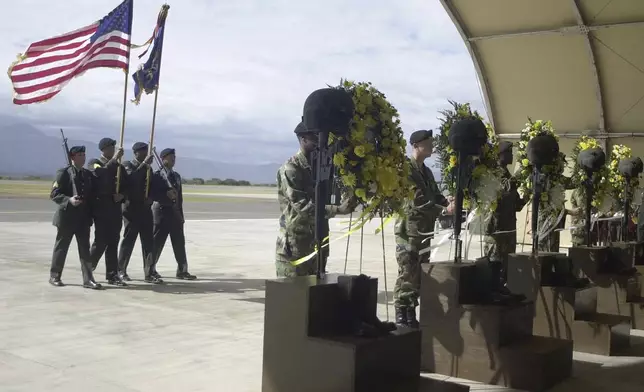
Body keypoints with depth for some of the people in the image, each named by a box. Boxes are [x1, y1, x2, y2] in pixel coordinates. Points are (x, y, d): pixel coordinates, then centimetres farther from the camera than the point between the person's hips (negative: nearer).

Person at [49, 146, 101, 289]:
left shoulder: (88, 174, 12)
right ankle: (54, 276, 20)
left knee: (85, 248, 2)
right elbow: (54, 194, -10)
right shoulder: (64, 173, -5)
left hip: (84, 217, 5)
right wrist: (69, 200, -24)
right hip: (67, 216, -5)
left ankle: (88, 279, 2)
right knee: (61, 247, 7)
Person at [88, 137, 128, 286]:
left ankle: (113, 275, 7)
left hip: (115, 209, 5)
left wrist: (121, 195, -4)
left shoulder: (119, 166, 15)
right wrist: (114, 159, -27)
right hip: (101, 208, -5)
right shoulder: (95, 163, 0)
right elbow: (100, 173, -22)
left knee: (113, 242, 5)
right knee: (101, 241, -8)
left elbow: (126, 186, 15)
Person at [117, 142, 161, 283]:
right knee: (128, 240, 1)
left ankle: (149, 273, 0)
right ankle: (121, 270, 15)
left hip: (145, 210, 5)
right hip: (131, 209, -5)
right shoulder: (127, 165, -2)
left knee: (148, 241, 0)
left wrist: (150, 198, -2)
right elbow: (132, 178, -23)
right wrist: (144, 164, -27)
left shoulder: (148, 168, 15)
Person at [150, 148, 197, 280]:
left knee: (179, 243, 4)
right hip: (162, 211, -6)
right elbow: (153, 194, -11)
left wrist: (181, 214, 13)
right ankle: (151, 269, 13)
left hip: (176, 212, 6)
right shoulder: (157, 176, -4)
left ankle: (182, 270, 8)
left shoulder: (176, 176, 16)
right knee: (157, 242, 1)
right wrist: (166, 195, -23)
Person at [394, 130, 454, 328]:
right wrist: (444, 210, -23)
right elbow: (416, 202, -21)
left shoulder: (426, 171, 17)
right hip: (409, 230, -9)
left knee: (420, 275, 11)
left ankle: (411, 315, 19)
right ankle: (401, 317, 2)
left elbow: (435, 196, 17)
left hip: (424, 230, 9)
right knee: (407, 275, -6)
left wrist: (448, 202, -5)